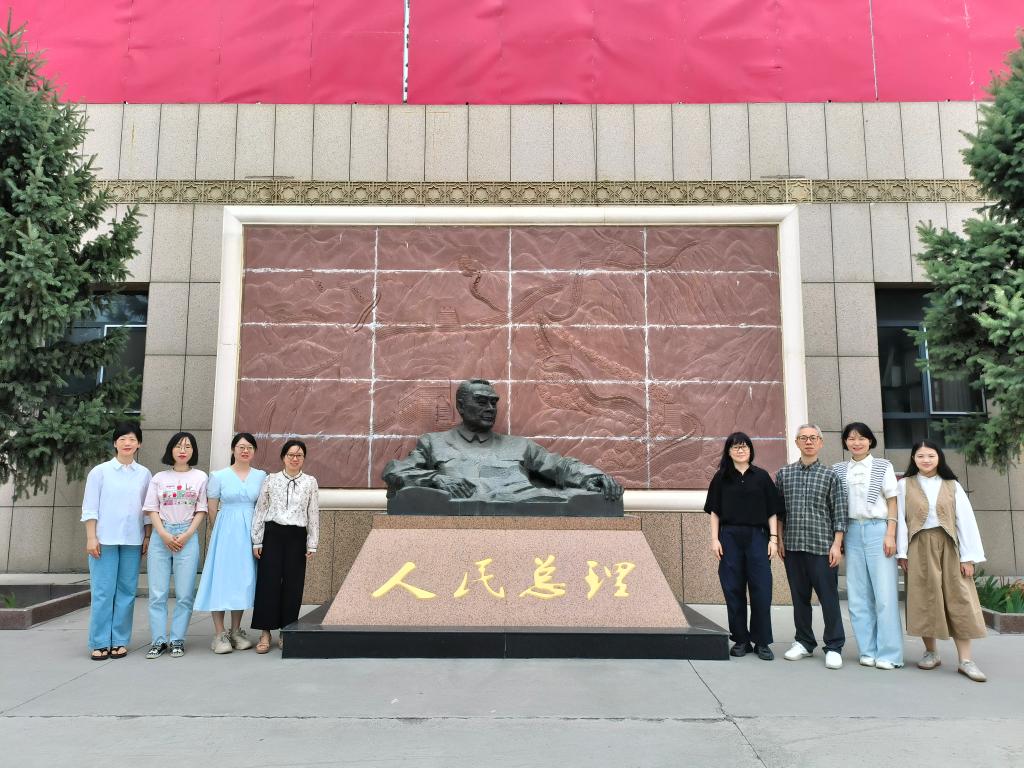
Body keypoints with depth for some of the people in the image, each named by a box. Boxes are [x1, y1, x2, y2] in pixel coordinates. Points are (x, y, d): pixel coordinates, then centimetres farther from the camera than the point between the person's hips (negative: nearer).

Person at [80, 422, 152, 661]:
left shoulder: (144, 474, 7)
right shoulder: (100, 471, 1)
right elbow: (89, 508, 0)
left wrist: (147, 537, 7)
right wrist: (91, 538, -5)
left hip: (132, 541, 2)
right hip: (105, 540, -2)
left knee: (127, 591, 4)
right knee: (103, 592, -1)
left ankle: (120, 641, 13)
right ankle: (99, 643, 8)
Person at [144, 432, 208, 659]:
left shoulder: (200, 477, 7)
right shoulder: (159, 478, 10)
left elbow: (201, 510, 4)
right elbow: (152, 510, 6)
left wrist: (187, 535, -7)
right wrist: (164, 534, -8)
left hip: (187, 537, -1)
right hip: (161, 536, 1)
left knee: (184, 594, -1)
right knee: (157, 593, 1)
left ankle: (177, 640, 7)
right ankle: (158, 640, 9)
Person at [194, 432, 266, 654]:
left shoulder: (261, 476, 6)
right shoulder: (219, 476, 0)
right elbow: (212, 509, 4)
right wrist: (222, 529, 6)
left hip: (250, 534, 2)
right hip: (225, 533, -2)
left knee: (243, 579, 7)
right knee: (221, 578, -3)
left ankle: (236, 631, 18)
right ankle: (219, 634, 5)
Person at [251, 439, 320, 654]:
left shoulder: (310, 482, 5)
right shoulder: (271, 480, 4)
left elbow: (313, 515, 4)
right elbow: (260, 510, 5)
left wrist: (312, 544, 1)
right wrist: (257, 541, 1)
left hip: (297, 537, 0)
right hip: (273, 534, 0)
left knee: (293, 585, 3)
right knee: (268, 582, -1)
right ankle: (265, 632, 10)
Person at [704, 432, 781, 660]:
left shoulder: (761, 476, 6)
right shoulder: (721, 477, 7)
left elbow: (772, 511, 6)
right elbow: (714, 511, 7)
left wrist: (773, 538, -1)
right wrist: (715, 539, 0)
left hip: (757, 536, 0)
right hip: (730, 537, 1)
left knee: (761, 590, -2)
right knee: (733, 590, 4)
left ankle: (762, 642, 11)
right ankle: (740, 640, 16)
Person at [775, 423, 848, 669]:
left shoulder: (830, 475, 2)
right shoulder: (783, 474, 8)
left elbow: (839, 512, 0)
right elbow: (778, 511, 10)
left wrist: (836, 544, -7)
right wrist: (779, 541, 5)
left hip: (822, 546, -2)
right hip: (793, 546, 3)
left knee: (829, 598, 0)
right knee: (799, 597, 11)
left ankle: (834, 647, 11)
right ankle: (804, 642, 24)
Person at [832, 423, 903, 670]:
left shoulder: (883, 466, 5)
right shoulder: (838, 469, 11)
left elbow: (892, 501, 2)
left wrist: (890, 535, -6)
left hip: (877, 530, -2)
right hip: (852, 531, 3)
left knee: (885, 593, -5)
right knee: (858, 595, 3)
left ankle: (889, 654, 1)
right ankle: (868, 651, 11)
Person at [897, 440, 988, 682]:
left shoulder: (952, 486, 5)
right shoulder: (904, 485, 3)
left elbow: (966, 520, 2)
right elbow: (900, 519, 0)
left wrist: (968, 556, -5)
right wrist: (902, 553, -5)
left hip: (949, 547, 1)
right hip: (920, 549, -1)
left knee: (958, 601, -2)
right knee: (925, 600, 4)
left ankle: (965, 660, 1)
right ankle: (931, 652, 16)